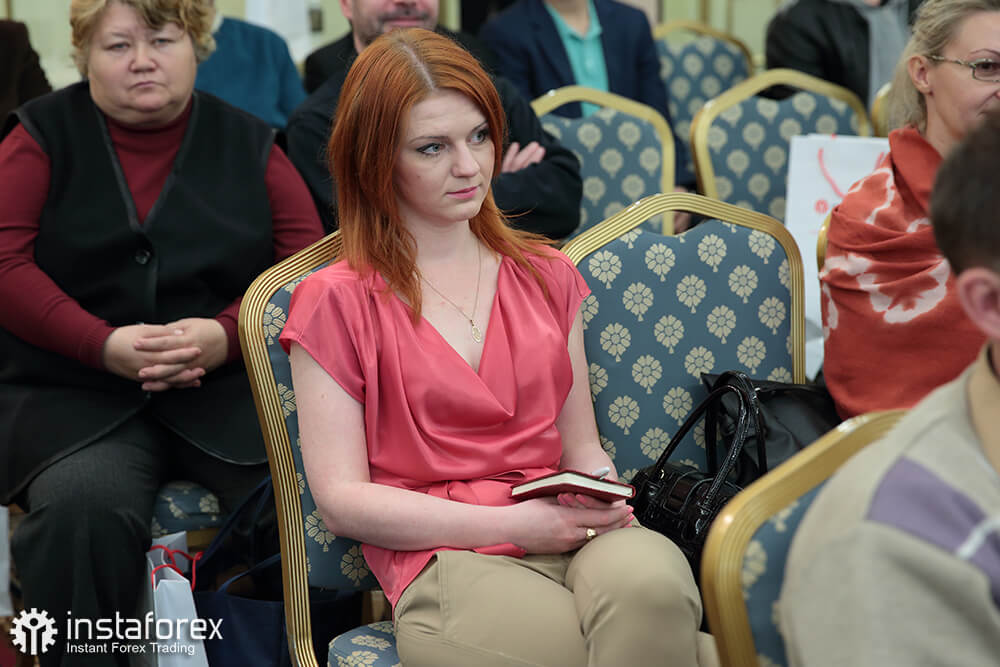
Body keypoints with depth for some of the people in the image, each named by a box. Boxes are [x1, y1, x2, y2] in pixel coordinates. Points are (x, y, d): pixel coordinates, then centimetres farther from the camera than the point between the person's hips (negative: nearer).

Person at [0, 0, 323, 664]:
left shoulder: (251, 144, 14)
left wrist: (227, 334, -14)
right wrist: (105, 345, -15)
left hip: (231, 387, 1)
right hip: (75, 393, -1)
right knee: (86, 506, -33)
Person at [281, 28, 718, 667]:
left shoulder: (545, 275, 20)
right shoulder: (336, 302, 5)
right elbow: (341, 499, -1)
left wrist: (600, 494, -5)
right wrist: (512, 525, -11)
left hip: (574, 537, 4)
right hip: (444, 559, -4)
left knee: (647, 581, -35)